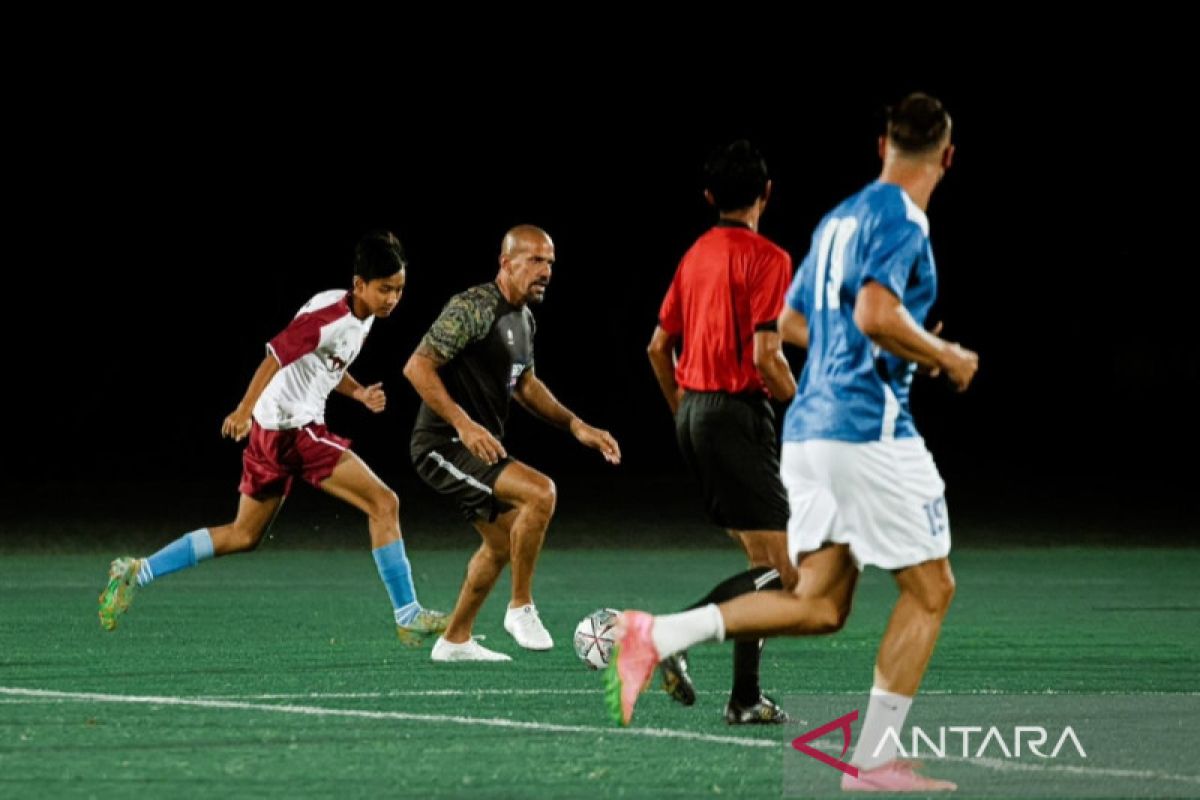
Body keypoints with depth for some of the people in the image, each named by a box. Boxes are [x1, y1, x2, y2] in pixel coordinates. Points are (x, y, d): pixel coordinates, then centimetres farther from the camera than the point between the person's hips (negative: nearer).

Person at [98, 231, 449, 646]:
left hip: (274, 432, 10)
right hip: (294, 426, -10)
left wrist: (359, 392, 6)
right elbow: (278, 353, -27)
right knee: (384, 503, -11)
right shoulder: (331, 315, -19)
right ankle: (409, 617, -7)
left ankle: (135, 572, 19)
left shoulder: (363, 316, 11)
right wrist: (245, 410, -37)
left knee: (244, 535, 18)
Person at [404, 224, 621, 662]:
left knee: (503, 541, 20)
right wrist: (464, 425, -31)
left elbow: (524, 384, 25)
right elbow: (417, 367, -23)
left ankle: (455, 641, 34)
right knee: (540, 492, -24)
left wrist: (576, 425, 14)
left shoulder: (523, 318, 12)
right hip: (444, 444, -10)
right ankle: (521, 607, -10)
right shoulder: (473, 308, -19)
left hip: (479, 445, 10)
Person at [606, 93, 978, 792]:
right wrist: (945, 358, -8)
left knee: (820, 604, 8)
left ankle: (660, 636, -7)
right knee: (930, 589, 4)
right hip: (869, 427, -9)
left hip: (810, 426, 9)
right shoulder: (902, 218, -9)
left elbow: (794, 323, 26)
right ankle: (874, 760, 2)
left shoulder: (841, 218, 18)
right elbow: (877, 314, -24)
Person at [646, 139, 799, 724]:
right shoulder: (766, 258, -11)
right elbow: (766, 356, -18)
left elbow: (658, 346, 18)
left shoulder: (696, 255, 12)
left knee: (763, 564, 12)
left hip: (693, 416, 9)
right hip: (738, 411, -9)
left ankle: (746, 699, 4)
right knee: (783, 572, -8)